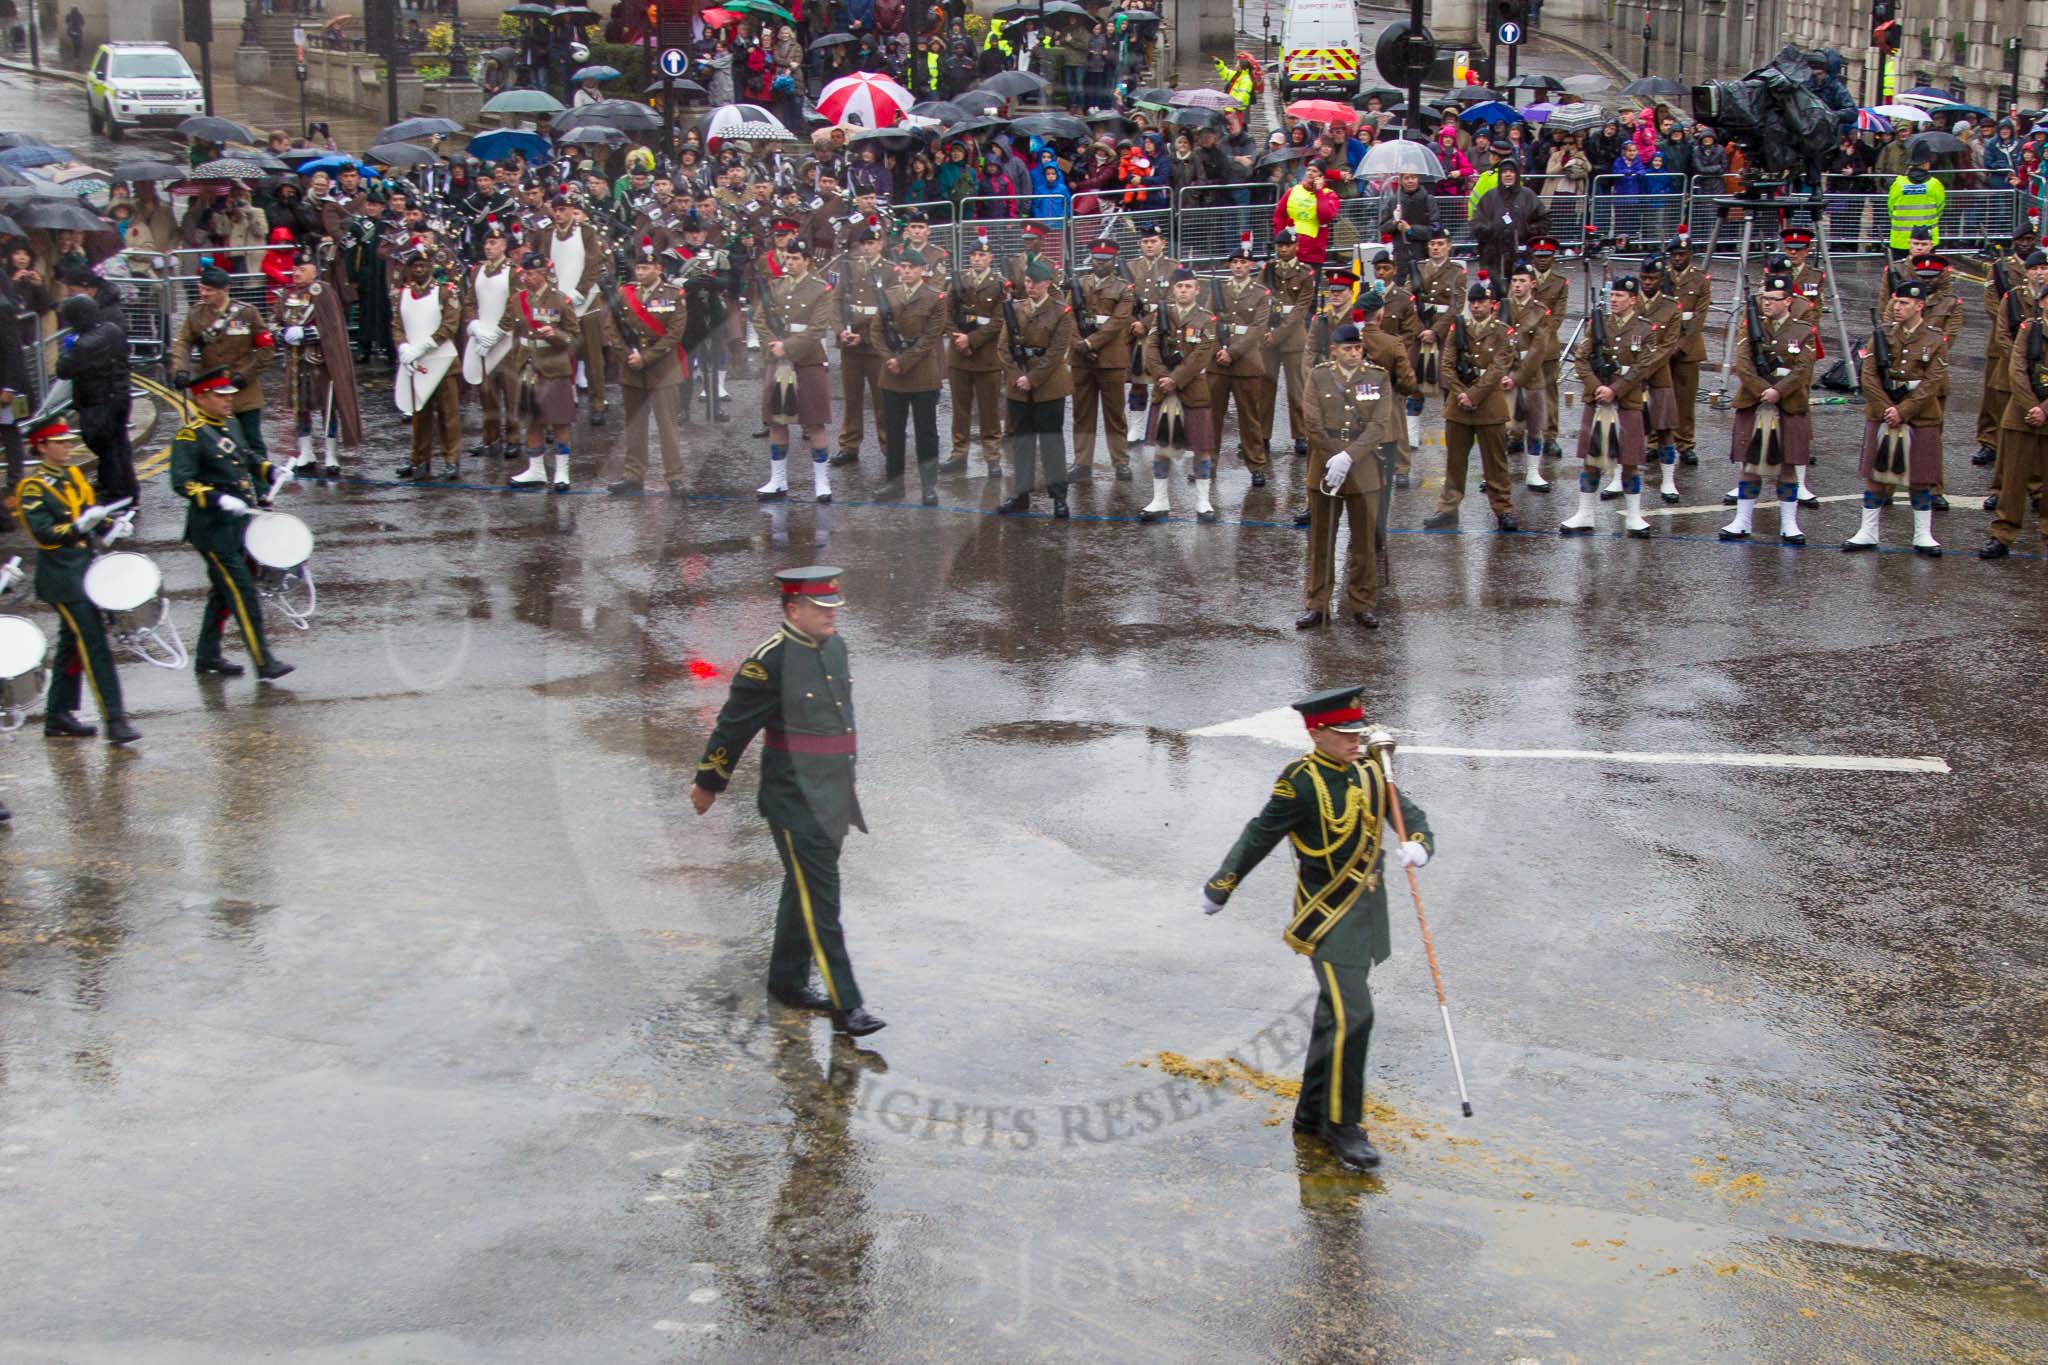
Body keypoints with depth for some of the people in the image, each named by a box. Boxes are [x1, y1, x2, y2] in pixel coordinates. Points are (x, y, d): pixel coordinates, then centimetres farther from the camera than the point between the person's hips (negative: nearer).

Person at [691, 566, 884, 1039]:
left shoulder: (834, 646, 7)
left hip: (832, 798, 8)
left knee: (803, 893, 19)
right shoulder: (770, 661, -18)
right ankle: (846, 1006, -5)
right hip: (796, 802, -8)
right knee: (821, 899, -6)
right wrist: (707, 783, 1)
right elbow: (733, 725, -9)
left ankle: (787, 982, 33)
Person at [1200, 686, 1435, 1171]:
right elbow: (1260, 835, -7)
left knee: (1334, 1016, 15)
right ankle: (1342, 1125, -4)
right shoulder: (1301, 781, -15)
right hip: (1327, 917, -7)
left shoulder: (1370, 772, 5)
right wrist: (1220, 888, 2)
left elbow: (1409, 813, 6)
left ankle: (1312, 1114, 27)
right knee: (1351, 1016, -14)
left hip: (1367, 911, 7)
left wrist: (1419, 844, -18)